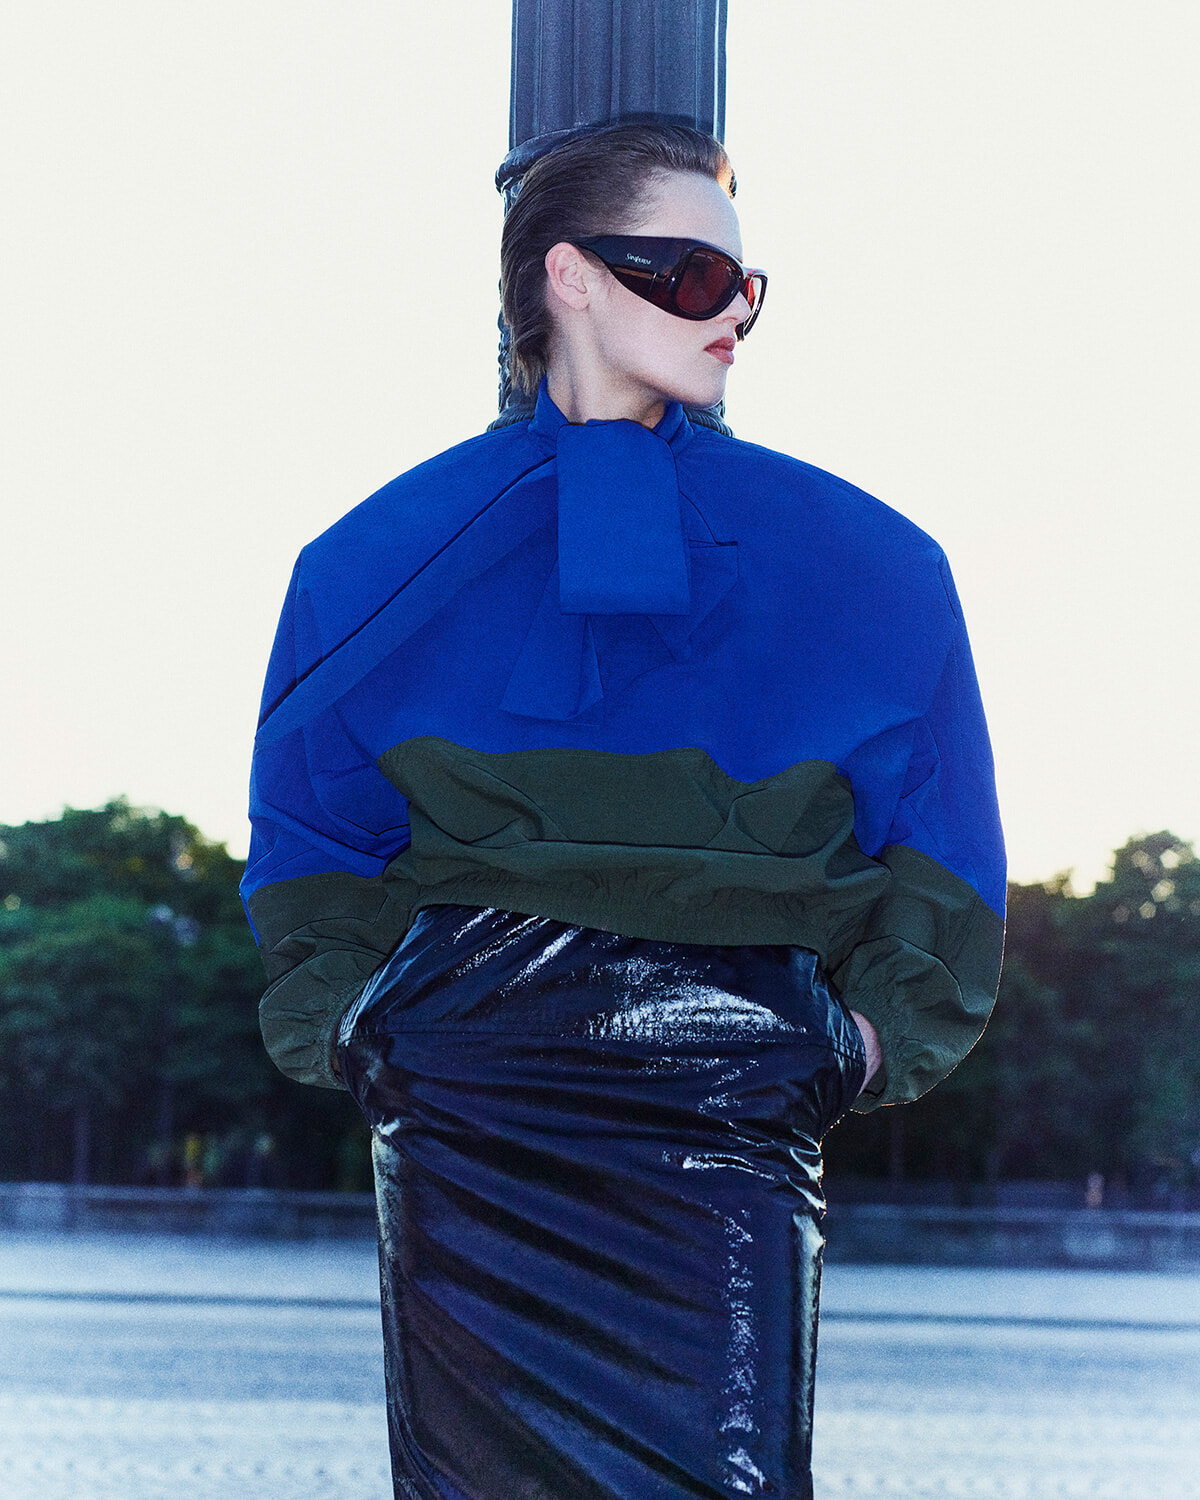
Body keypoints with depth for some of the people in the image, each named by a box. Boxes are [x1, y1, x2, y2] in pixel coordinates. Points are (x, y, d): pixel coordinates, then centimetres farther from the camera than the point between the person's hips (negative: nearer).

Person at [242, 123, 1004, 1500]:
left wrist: (873, 1030, 1)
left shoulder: (851, 558, 12)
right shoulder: (409, 547, 12)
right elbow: (313, 818, 15)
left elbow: (928, 848, 13)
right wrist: (345, 1018, 2)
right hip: (463, 1097, 0)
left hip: (730, 1111, 0)